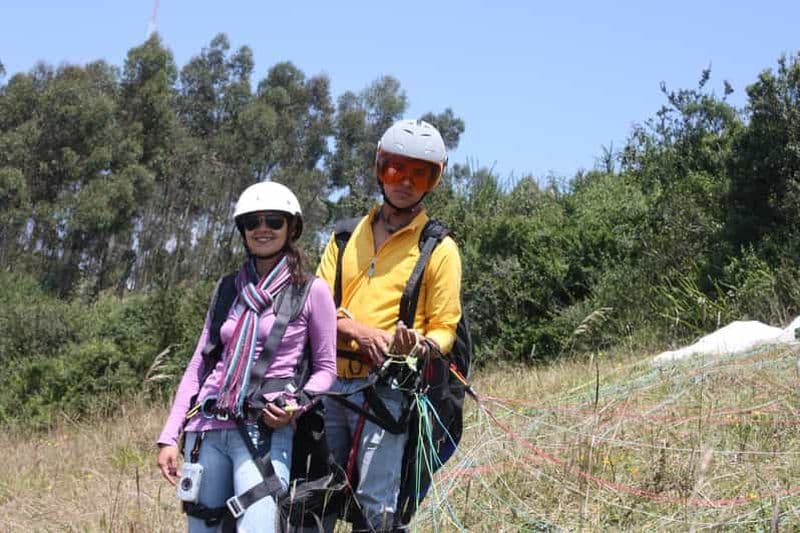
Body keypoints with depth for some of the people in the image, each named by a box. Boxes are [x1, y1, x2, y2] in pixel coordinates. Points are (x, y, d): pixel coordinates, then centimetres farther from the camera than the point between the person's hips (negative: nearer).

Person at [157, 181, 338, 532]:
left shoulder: (312, 291, 2)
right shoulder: (228, 289, 13)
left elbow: (325, 368, 6)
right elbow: (198, 365, 14)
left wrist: (297, 403, -14)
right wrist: (169, 436, 7)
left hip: (265, 432, -4)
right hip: (207, 428, 4)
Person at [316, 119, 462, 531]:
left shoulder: (440, 250, 3)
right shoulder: (346, 238, 15)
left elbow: (445, 328, 3)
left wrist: (420, 345, -21)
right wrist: (360, 331, -14)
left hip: (386, 388, -4)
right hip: (330, 384, 4)